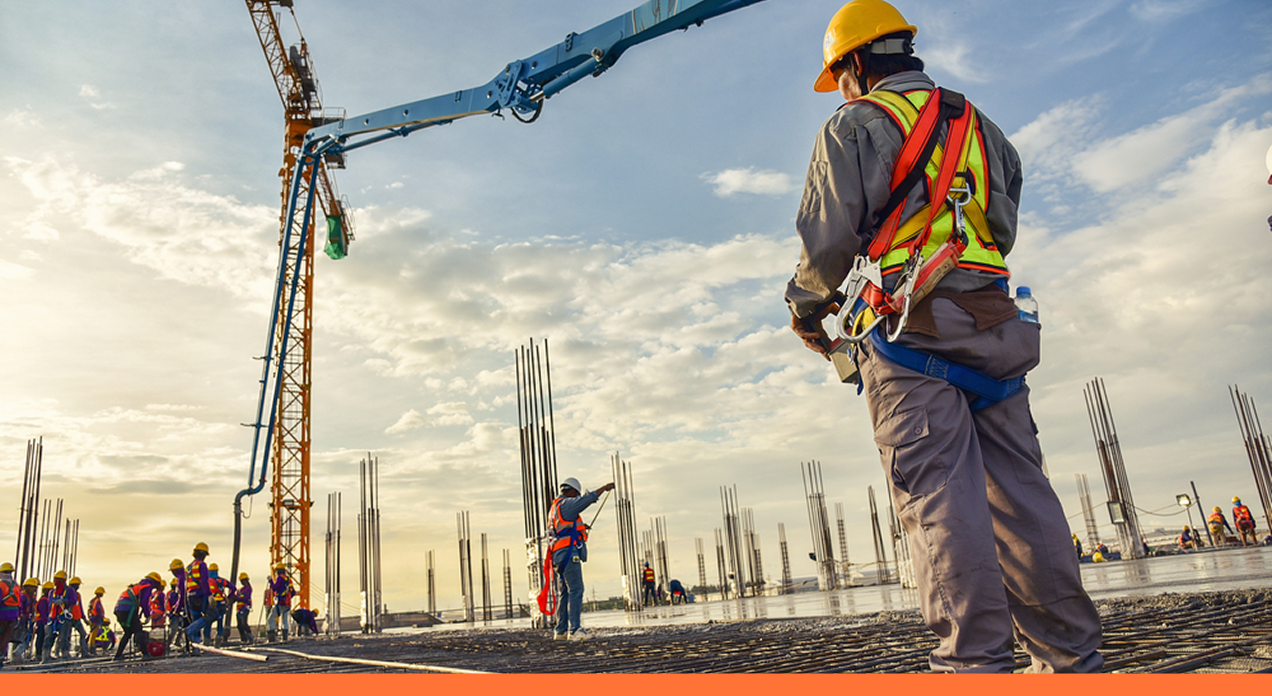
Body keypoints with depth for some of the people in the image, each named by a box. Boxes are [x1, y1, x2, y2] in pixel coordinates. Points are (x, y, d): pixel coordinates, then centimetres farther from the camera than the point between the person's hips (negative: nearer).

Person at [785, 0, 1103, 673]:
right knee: (1018, 488, 5)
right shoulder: (980, 126, 25)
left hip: (907, 330, -6)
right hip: (996, 324, 6)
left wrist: (806, 304, 13)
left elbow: (828, 238, -4)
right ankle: (1071, 656, 6)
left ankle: (976, 660, -11)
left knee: (938, 494, -9)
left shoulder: (854, 126, 4)